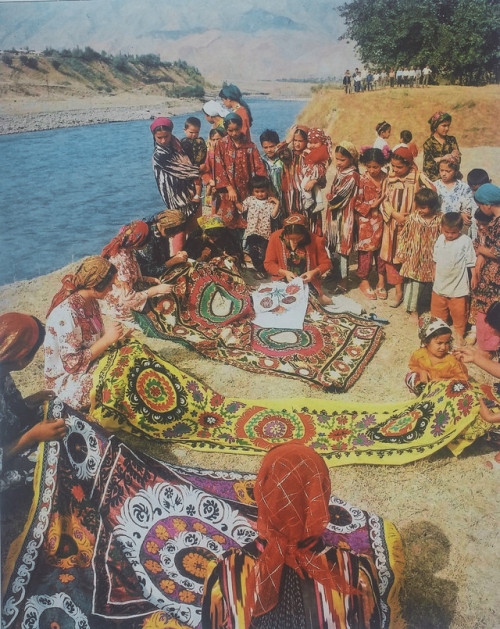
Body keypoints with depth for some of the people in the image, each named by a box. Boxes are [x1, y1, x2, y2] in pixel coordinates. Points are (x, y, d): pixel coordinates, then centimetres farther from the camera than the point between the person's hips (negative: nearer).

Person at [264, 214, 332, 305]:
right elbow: (268, 263, -1)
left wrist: (314, 272, -18)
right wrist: (284, 272, -17)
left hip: (308, 282, -1)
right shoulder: (276, 238, -7)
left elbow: (326, 263, 2)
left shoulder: (315, 240, -9)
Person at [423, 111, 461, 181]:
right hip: (435, 180, -3)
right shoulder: (428, 143, -1)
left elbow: (458, 160, 2)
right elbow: (429, 165, -8)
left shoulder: (452, 140, 11)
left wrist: (440, 159, -13)